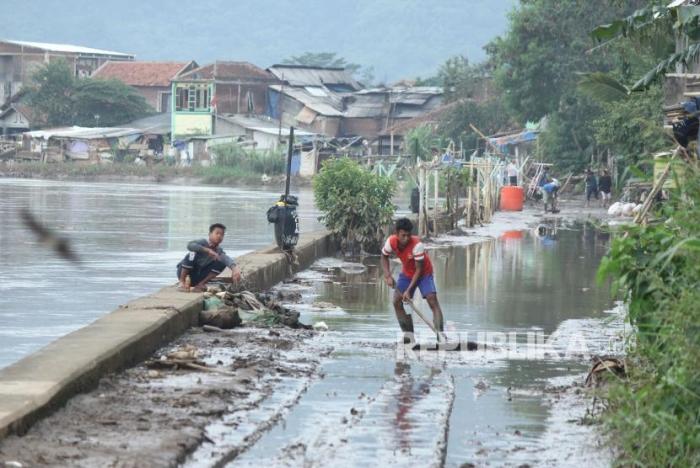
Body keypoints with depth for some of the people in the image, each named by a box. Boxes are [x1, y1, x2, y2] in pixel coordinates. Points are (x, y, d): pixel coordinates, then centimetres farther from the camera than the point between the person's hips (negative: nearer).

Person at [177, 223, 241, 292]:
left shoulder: (219, 251, -5)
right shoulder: (202, 242, -15)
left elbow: (227, 259, -28)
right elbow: (190, 245, -38)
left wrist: (234, 268, -51)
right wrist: (208, 250, -45)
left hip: (197, 277, 4)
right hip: (183, 272, -4)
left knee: (221, 263, -11)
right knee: (194, 252, -30)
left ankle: (200, 284, -6)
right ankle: (182, 281, -23)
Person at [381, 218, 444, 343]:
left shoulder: (417, 245, -34)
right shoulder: (391, 242, -22)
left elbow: (419, 269, -28)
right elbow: (384, 257, 0)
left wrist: (409, 290, -30)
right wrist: (388, 276, -14)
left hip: (424, 273, -5)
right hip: (407, 273, 5)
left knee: (432, 300, -21)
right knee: (397, 301, -7)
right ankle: (408, 333, 2)